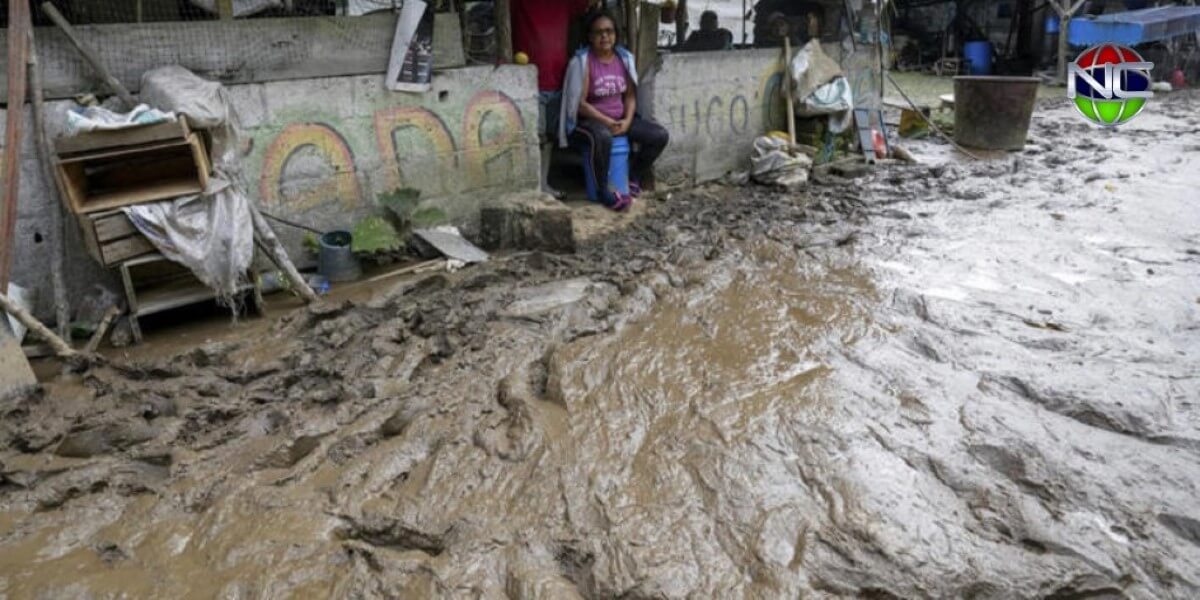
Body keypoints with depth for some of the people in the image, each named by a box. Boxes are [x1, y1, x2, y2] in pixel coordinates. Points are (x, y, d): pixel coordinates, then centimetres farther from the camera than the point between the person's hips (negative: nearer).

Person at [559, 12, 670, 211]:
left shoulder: (624, 58, 5)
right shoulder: (581, 61, -12)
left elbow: (630, 95, 9)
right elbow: (580, 104, -15)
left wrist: (627, 120, -10)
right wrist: (607, 122, -20)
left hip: (621, 118, 6)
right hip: (589, 120, -6)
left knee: (660, 135, -12)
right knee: (602, 138, -42)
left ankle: (633, 175, 10)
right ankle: (604, 190, -19)